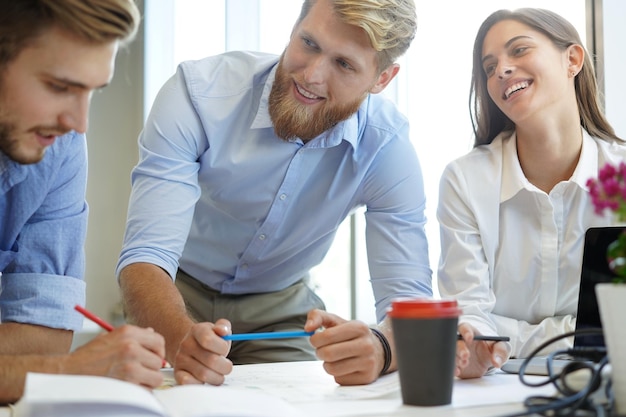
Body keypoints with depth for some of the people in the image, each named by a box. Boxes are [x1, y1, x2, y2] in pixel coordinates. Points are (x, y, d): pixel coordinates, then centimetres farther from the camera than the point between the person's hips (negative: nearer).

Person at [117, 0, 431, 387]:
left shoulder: (388, 144, -20)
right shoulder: (200, 91, -26)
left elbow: (410, 296, -23)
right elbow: (146, 255, -31)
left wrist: (379, 347, -48)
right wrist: (181, 338, -53)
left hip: (280, 304, 2)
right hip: (177, 297, -1)